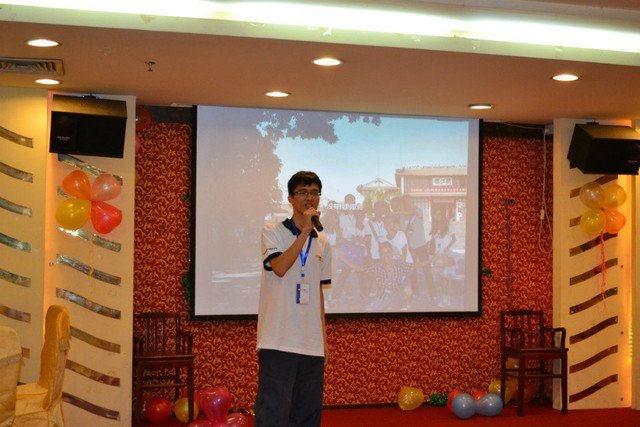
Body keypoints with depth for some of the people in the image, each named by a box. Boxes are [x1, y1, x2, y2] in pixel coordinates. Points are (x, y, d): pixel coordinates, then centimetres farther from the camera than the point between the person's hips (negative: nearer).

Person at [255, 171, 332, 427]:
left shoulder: (323, 243, 15)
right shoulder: (273, 232, 1)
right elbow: (279, 267, -18)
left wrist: (324, 339, 15)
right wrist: (305, 230, -17)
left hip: (312, 344, 6)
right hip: (278, 340, -5)